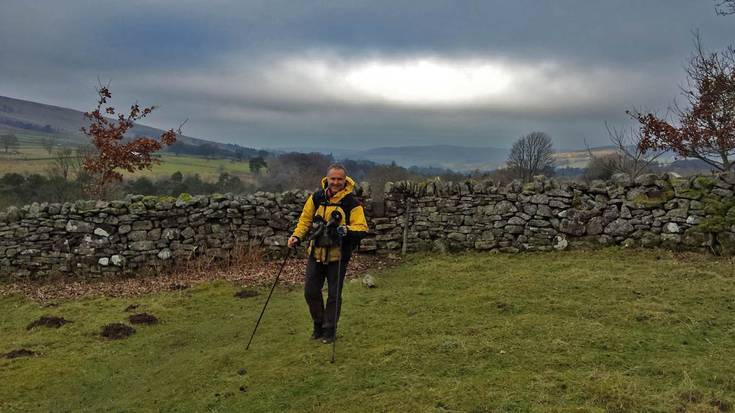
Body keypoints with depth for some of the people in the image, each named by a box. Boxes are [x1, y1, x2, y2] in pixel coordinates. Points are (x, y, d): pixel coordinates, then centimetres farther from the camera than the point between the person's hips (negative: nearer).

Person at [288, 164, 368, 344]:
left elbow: (362, 228, -14)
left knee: (334, 295, 7)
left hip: (338, 256, -3)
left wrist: (347, 230, -33)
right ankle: (319, 324, 31)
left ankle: (329, 329, 24)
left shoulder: (352, 202, -12)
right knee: (310, 291, 9)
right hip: (316, 253, 4)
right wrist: (297, 236, -5)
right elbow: (305, 219, 9)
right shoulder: (317, 197, -1)